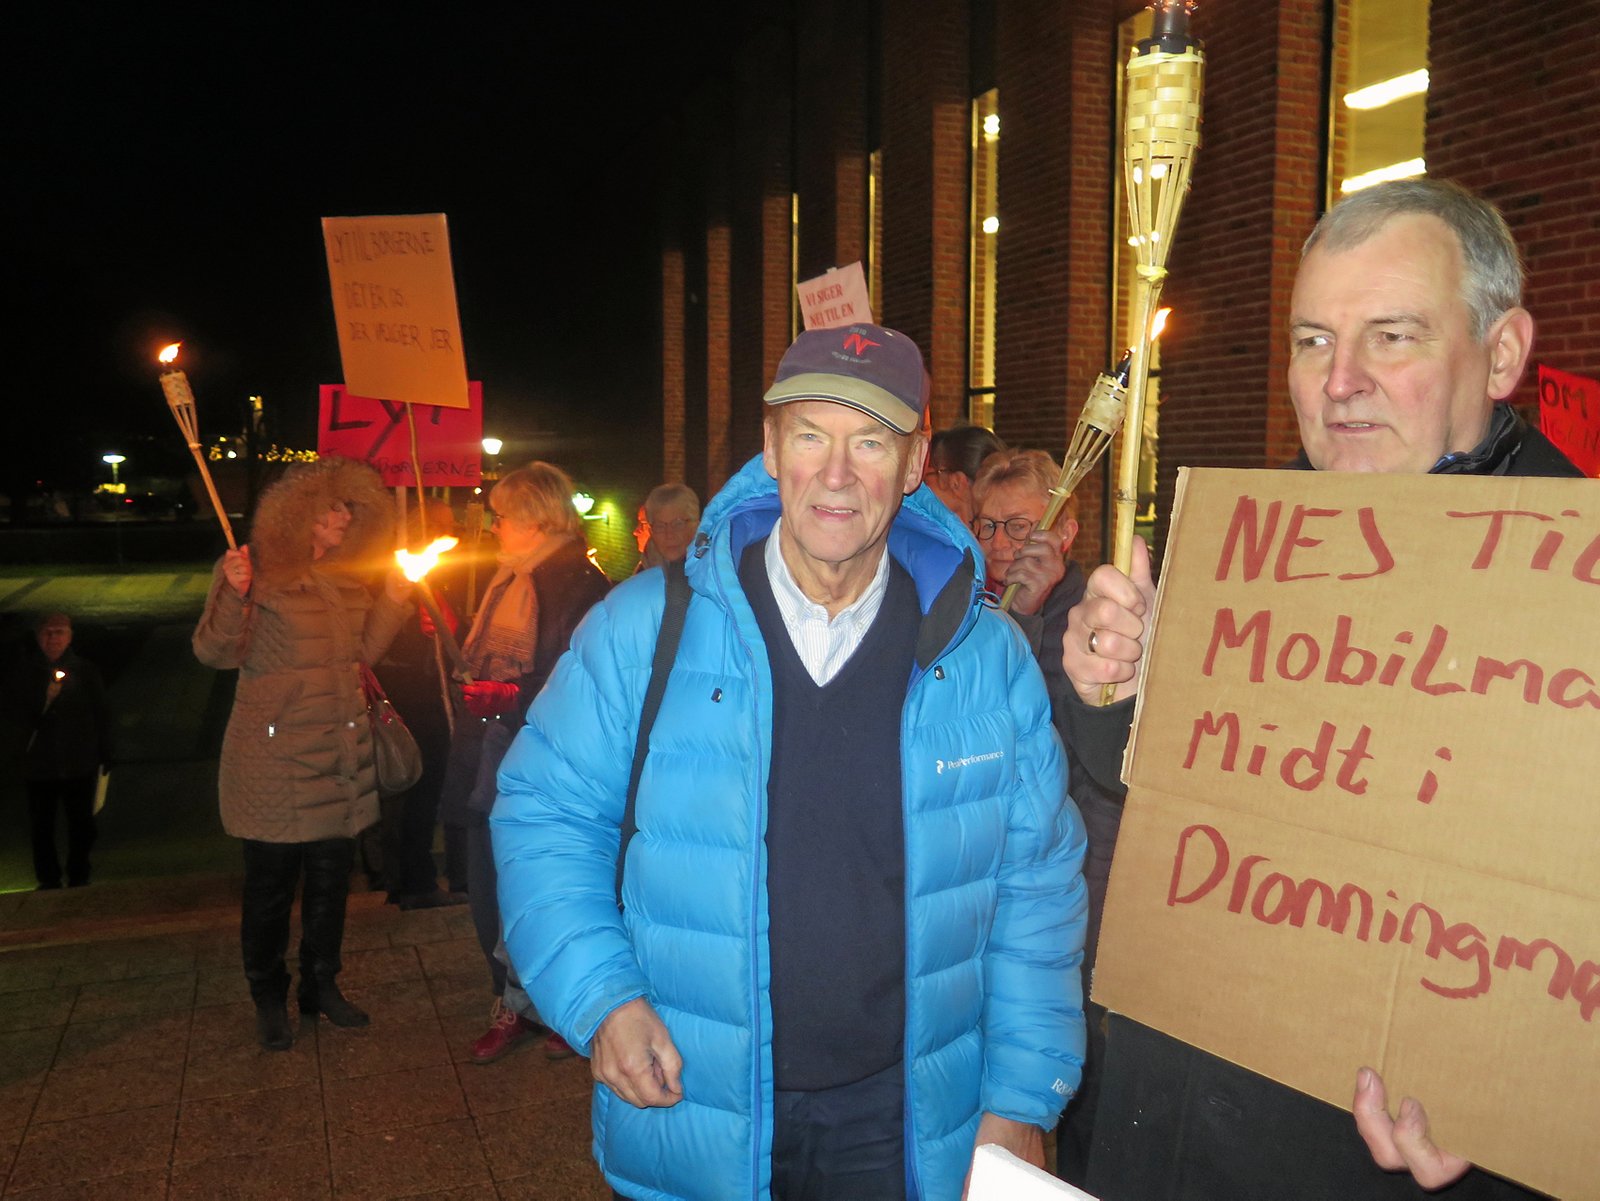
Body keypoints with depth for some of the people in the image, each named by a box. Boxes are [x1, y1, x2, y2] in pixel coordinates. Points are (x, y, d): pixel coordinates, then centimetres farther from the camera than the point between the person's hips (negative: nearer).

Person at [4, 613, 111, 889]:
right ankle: (49, 881, 16)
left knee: (81, 825, 4)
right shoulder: (22, 673, 1)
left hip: (81, 764, 0)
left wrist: (104, 754, 1)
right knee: (41, 827, 3)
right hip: (38, 765, 0)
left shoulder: (84, 671, 1)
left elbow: (101, 714, 4)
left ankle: (79, 878, 17)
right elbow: (17, 717, -2)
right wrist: (44, 701, -21)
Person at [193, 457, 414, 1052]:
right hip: (274, 753, -6)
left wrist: (395, 598, 2)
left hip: (341, 752, 6)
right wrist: (235, 594, -30)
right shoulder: (254, 566, -10)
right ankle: (268, 999, 23)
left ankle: (321, 985, 30)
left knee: (331, 875, 14)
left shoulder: (347, 575, 9)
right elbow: (215, 652, -14)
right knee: (272, 881, 6)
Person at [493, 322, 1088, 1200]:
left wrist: (1021, 1099, 0)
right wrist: (598, 995, -12)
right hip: (686, 1120, 0)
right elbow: (546, 814, 0)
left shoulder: (986, 654, -4)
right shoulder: (646, 626, -8)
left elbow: (1037, 886, 2)